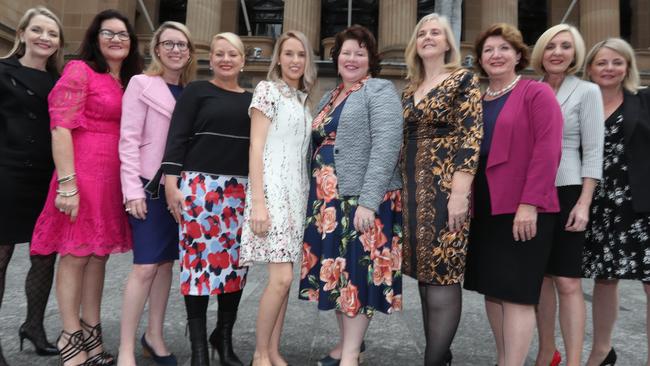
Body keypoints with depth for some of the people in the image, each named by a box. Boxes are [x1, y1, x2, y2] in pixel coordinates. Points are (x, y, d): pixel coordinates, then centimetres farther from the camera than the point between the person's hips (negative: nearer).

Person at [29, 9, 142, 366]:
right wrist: (67, 183, -18)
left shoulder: (129, 82, 16)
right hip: (83, 175, -7)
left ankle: (91, 332, 23)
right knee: (75, 254, 1)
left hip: (114, 178, 7)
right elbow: (60, 127, -12)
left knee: (99, 254, 11)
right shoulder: (79, 70, -5)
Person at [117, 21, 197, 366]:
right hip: (150, 184, -5)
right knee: (146, 266, -6)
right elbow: (128, 139, -8)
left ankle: (154, 336, 25)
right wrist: (133, 189, -14)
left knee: (166, 262, 11)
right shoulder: (141, 84, -2)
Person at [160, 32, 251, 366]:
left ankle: (224, 337, 23)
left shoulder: (251, 99, 16)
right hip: (200, 185, -4)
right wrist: (171, 184, -12)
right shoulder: (196, 91, 4)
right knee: (200, 258, -3)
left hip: (241, 189, 4)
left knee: (236, 260, 5)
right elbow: (177, 138, -3)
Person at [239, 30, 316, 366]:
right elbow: (256, 147, -10)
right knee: (281, 278, -12)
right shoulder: (267, 89, -2)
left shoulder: (302, 99, 18)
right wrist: (258, 201, -17)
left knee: (284, 278, 8)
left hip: (297, 191, 7)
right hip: (273, 188, -7)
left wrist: (306, 196, 12)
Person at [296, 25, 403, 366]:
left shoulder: (380, 90, -5)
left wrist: (368, 201, -23)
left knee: (358, 269, 0)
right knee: (336, 270, 12)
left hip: (362, 199, -7)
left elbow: (386, 146, -16)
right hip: (329, 199, 7)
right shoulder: (329, 98, 18)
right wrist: (317, 195, 12)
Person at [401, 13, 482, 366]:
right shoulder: (410, 90, 16)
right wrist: (403, 190, 13)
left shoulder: (464, 80, -1)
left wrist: (460, 192, -19)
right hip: (413, 189, 7)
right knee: (425, 273, 10)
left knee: (442, 276, -4)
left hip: (445, 187, -6)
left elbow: (471, 137, -11)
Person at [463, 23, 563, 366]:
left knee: (515, 292, -3)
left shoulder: (537, 93, -2)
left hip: (521, 209, -6)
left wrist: (530, 203, -19)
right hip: (483, 209, 6)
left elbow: (547, 151, -12)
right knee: (491, 289, 11)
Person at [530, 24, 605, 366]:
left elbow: (593, 151, -5)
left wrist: (584, 203, -13)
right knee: (540, 276, 11)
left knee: (567, 281, -4)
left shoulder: (587, 91, 1)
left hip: (565, 191, -3)